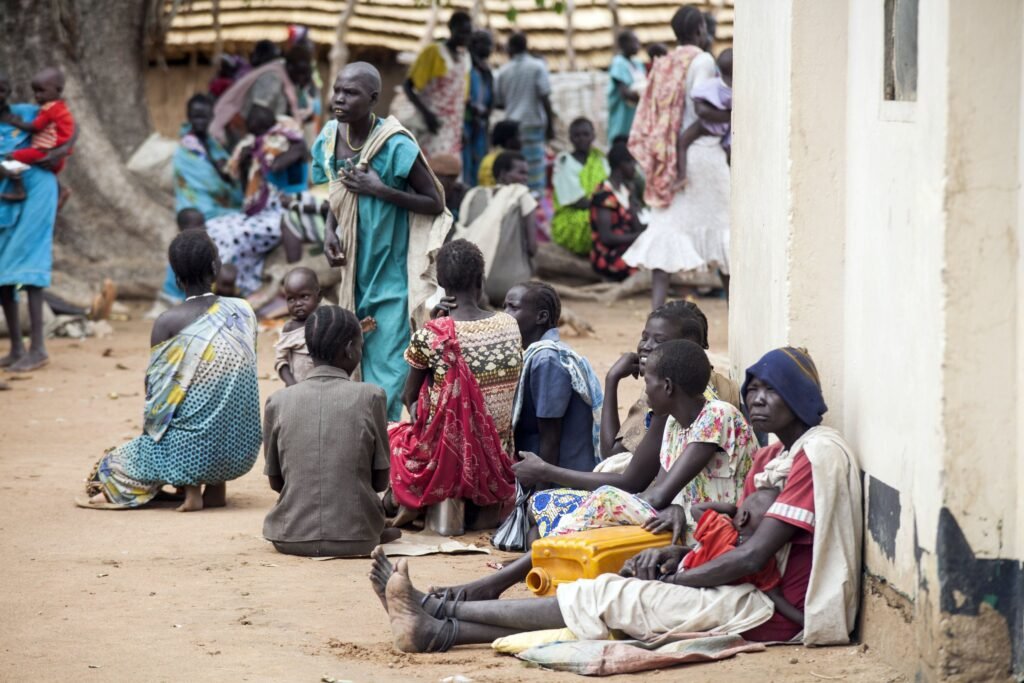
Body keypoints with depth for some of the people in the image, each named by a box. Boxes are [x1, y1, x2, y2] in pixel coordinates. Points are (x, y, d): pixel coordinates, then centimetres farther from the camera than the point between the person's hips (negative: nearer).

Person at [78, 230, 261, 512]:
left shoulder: (168, 323, -11)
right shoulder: (243, 312, 0)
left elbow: (155, 392, -4)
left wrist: (152, 423, 17)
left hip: (197, 450, -3)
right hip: (242, 448, 3)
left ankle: (191, 486, 4)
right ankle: (216, 486, 16)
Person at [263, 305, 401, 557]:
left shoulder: (278, 402, -3)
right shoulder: (370, 397, -7)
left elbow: (276, 481, 7)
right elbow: (381, 481, 0)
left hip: (290, 538, 1)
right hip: (354, 539, -1)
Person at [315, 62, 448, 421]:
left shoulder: (396, 146, -19)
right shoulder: (331, 138, 0)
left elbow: (436, 204, -13)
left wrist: (381, 190, -22)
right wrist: (329, 229, -4)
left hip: (393, 273, -6)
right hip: (356, 269, 6)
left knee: (387, 367, -6)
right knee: (358, 361, 11)